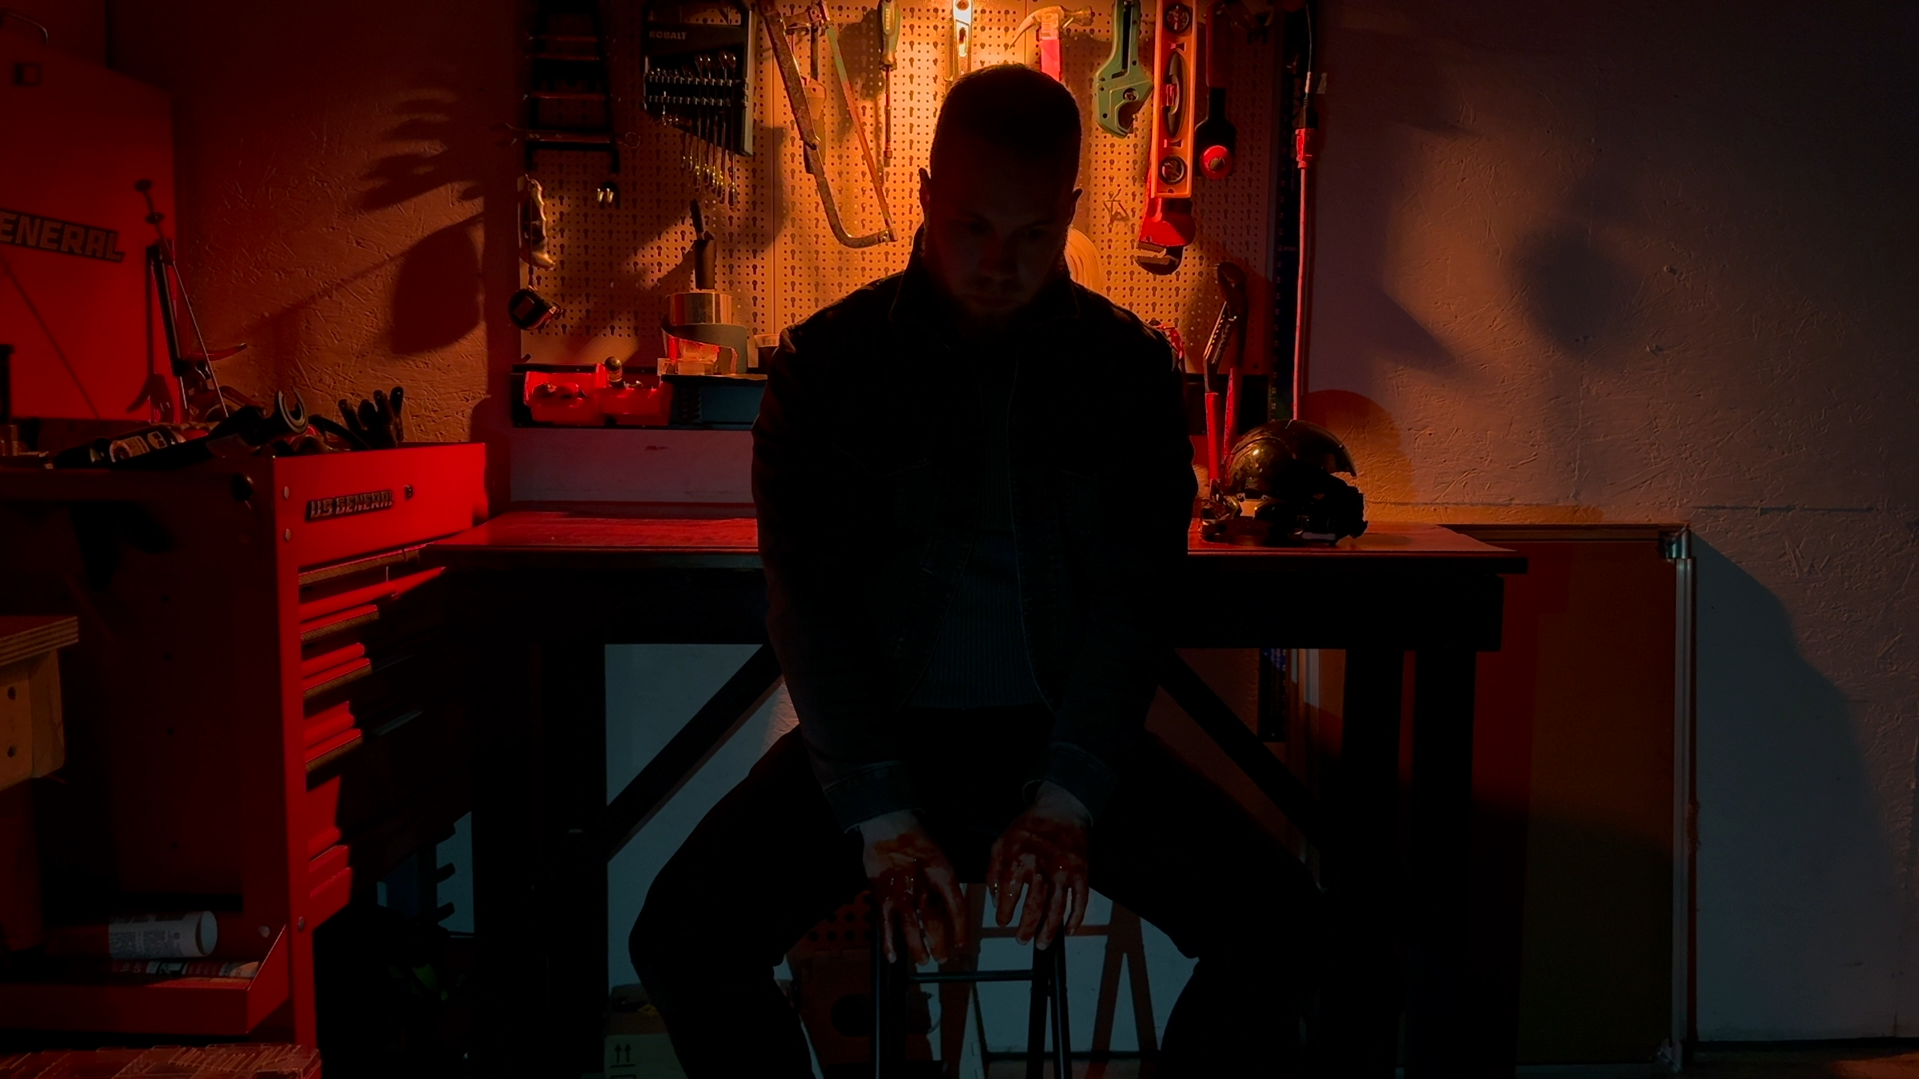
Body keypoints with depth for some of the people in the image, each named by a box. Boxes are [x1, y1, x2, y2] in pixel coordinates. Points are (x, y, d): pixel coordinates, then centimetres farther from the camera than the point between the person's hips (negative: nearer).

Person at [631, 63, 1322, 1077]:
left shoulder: (1127, 366, 2)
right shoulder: (829, 364, -1)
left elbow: (1134, 594, -5)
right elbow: (810, 601, -8)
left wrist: (1063, 802, -17)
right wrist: (882, 820, -18)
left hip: (1068, 731, 1)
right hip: (878, 730, 0)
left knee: (1274, 913, -20)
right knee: (683, 937, -21)